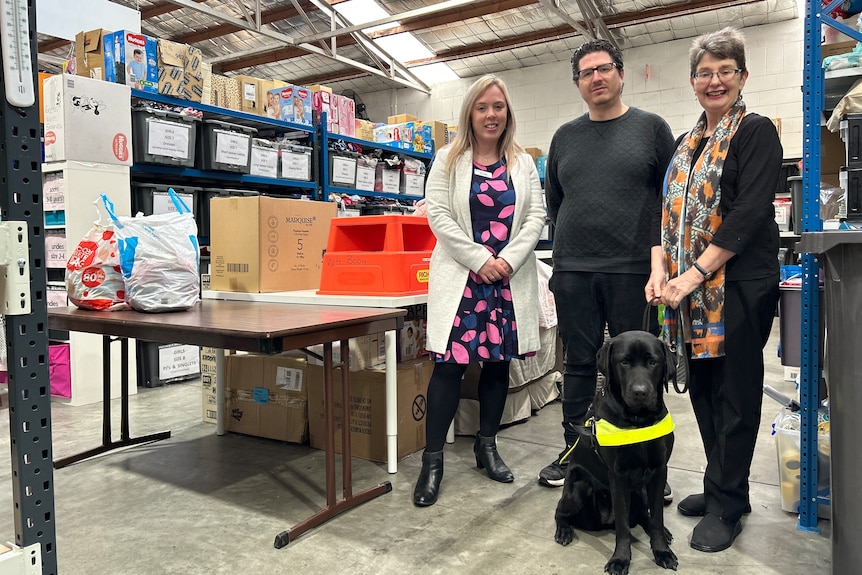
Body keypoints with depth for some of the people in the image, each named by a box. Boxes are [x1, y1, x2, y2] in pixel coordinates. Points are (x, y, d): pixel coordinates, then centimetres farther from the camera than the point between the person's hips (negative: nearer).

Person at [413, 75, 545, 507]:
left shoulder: (523, 163, 12)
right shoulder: (449, 159, 5)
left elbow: (536, 216, 5)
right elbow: (438, 215, -4)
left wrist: (508, 260, -10)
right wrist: (479, 259, -12)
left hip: (510, 279, 3)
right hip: (461, 276, -3)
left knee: (499, 363, 9)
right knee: (449, 363, -7)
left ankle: (486, 446, 26)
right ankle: (432, 459, 4)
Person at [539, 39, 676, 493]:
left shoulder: (651, 128, 5)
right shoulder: (565, 137, 14)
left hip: (634, 272, -2)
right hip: (573, 272, 3)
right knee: (579, 364, 10)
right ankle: (573, 451, 23)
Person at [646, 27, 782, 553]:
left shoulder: (756, 132, -4)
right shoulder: (687, 143, 17)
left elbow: (749, 213, -15)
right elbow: (669, 209, 14)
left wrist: (694, 274, -18)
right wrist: (660, 264, -3)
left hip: (739, 285, -7)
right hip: (691, 288, 7)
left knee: (734, 393, 1)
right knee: (703, 387, 12)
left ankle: (726, 506, 15)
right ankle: (722, 487, 29)